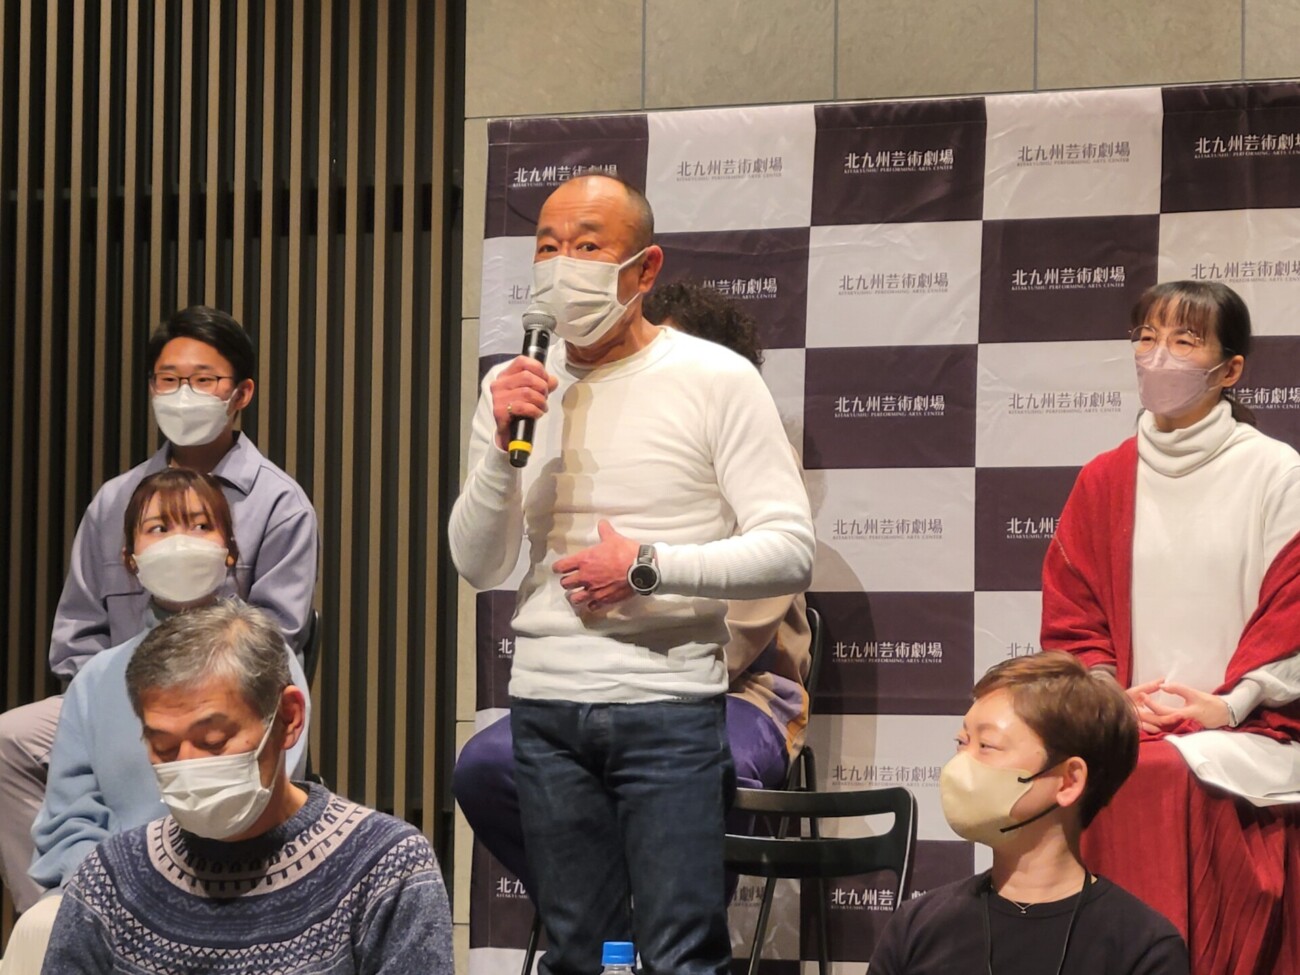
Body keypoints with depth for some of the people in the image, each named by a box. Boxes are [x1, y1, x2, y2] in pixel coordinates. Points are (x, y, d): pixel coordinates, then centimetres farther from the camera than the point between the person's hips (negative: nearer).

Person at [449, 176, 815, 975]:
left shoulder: (717, 381, -3)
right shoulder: (514, 388, 11)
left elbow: (791, 551, -8)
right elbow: (479, 568, 7)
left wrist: (649, 568, -16)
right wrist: (503, 449, -8)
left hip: (668, 704, -4)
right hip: (546, 703, 4)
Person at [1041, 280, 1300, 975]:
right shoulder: (1103, 480, 15)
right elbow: (1070, 611, 13)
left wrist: (1227, 705, -14)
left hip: (1241, 729, -3)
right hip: (1125, 725, 3)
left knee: (1166, 779, -35)